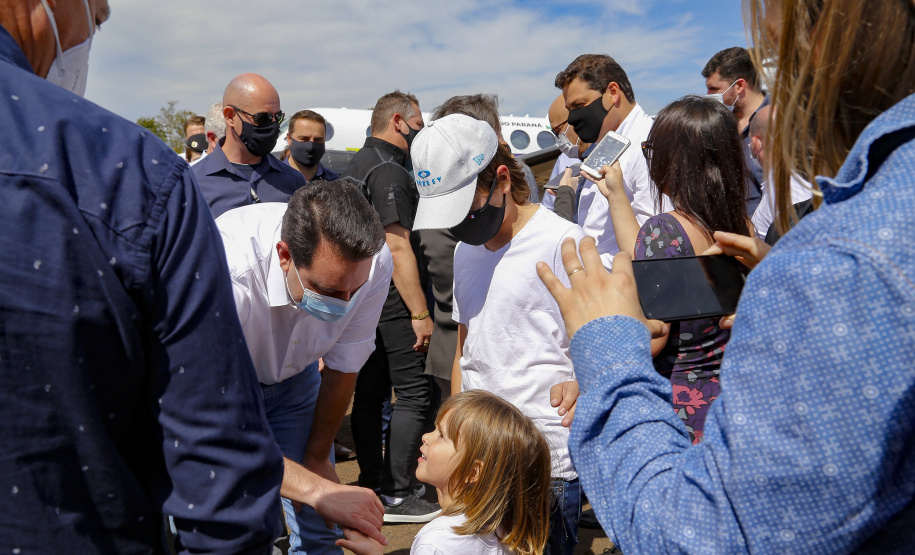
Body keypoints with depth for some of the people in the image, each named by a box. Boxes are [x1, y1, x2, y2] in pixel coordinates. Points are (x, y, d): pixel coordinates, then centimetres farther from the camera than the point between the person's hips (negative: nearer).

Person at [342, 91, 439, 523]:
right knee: (413, 392, -4)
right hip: (389, 298, -10)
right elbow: (397, 247, -21)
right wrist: (420, 312, -20)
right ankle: (396, 495, 0)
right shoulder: (389, 170, -14)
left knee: (369, 392, 13)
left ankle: (371, 486, 23)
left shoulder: (356, 165, 17)